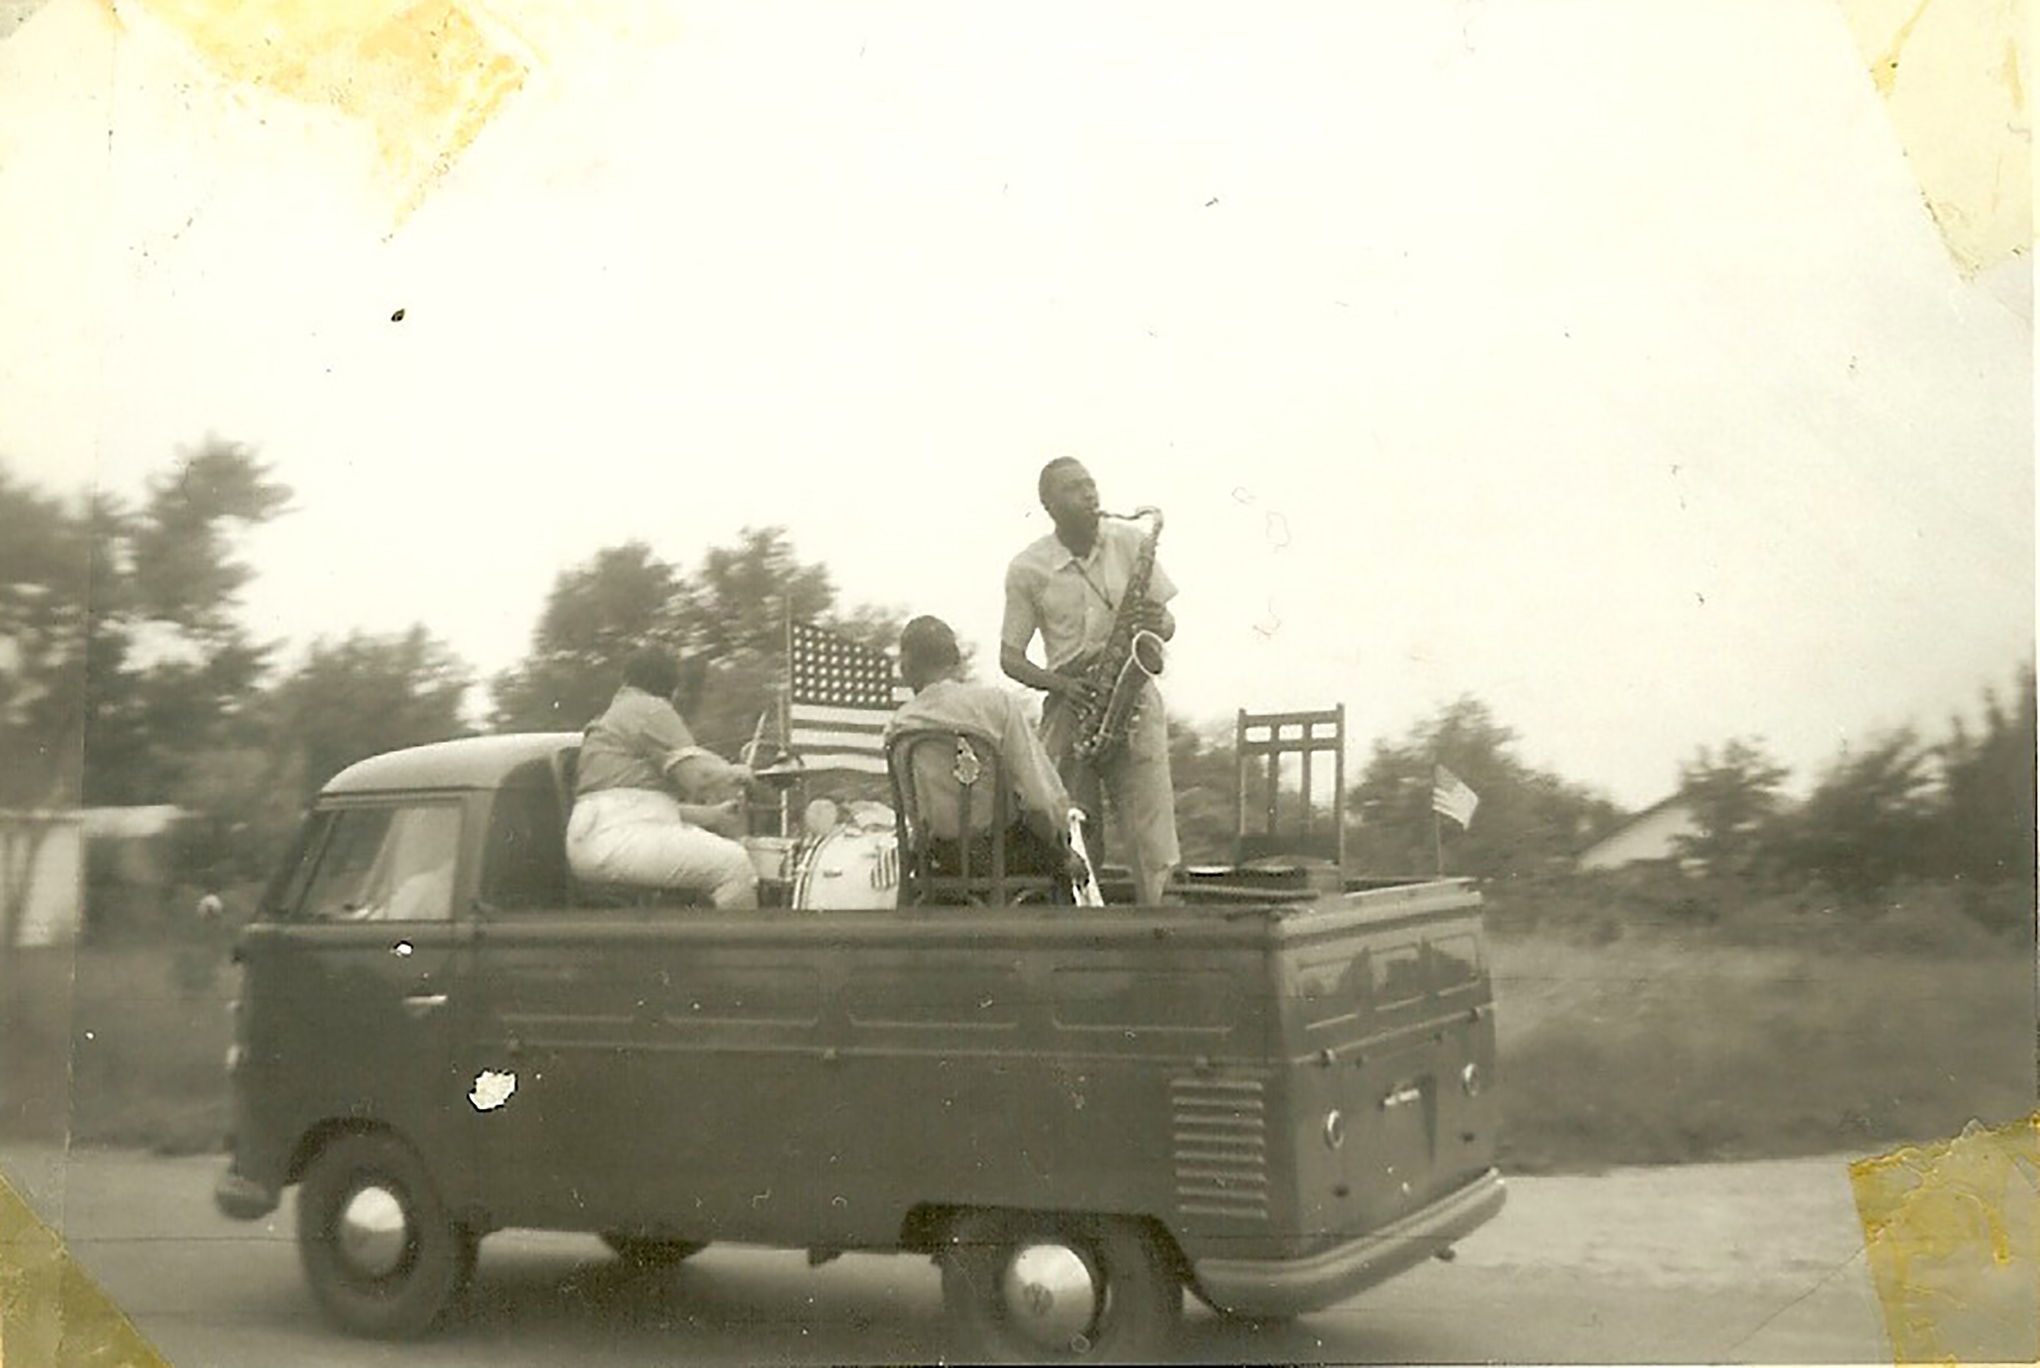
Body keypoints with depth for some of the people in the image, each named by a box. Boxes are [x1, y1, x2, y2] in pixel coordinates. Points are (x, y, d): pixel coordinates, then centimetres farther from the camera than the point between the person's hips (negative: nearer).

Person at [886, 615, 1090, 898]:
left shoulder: (897, 728, -8)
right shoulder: (995, 702, -18)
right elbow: (1042, 798, -20)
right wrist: (1063, 852, -3)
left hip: (943, 859, 4)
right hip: (1001, 850, -4)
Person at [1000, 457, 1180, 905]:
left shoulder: (1132, 542, 7)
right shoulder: (1027, 570, 2)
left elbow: (1167, 625, 13)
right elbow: (1011, 658, 5)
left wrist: (1158, 623, -11)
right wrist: (1061, 683, -12)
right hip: (1069, 711, -1)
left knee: (1155, 846, -9)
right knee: (1078, 848, -2)